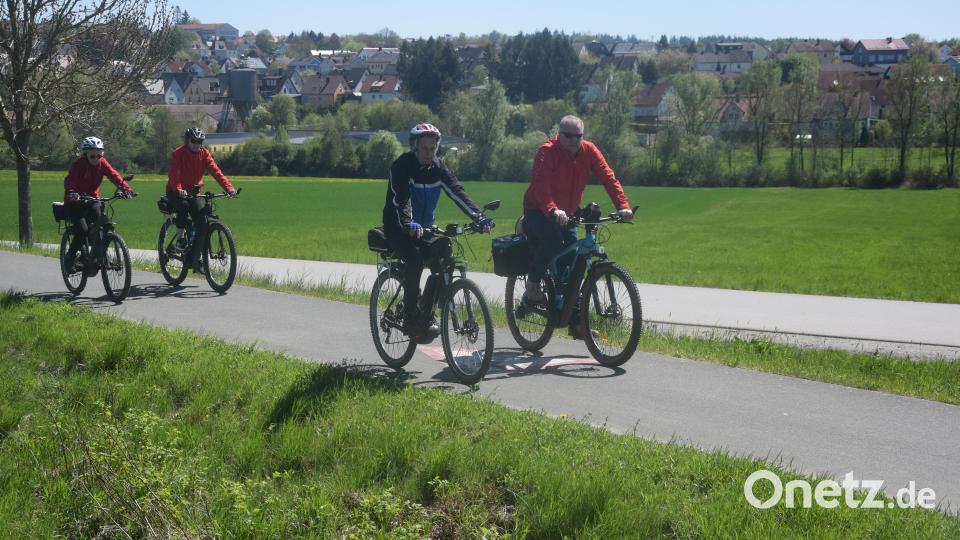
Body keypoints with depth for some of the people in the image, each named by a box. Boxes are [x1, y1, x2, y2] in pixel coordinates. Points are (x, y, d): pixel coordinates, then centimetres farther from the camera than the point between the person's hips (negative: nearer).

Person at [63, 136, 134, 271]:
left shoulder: (102, 163, -6)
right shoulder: (78, 164, -18)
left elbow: (114, 175, -20)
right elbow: (69, 180, -33)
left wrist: (125, 188, -38)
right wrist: (71, 193, -55)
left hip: (92, 199, 4)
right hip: (75, 201, -4)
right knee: (82, 230, -19)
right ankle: (70, 258, 1)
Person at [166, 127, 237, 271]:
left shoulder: (204, 153, -5)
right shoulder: (178, 153, -16)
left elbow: (215, 171, -15)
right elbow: (173, 174, -30)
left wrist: (229, 187, -31)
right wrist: (179, 190, -50)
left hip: (192, 191, 4)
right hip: (175, 192, -4)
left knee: (202, 222, -10)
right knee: (183, 205, -37)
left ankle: (194, 259, 0)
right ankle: (181, 238, -18)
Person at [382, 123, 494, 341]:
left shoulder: (438, 167, 0)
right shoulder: (402, 166, -15)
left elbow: (458, 193, -10)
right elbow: (401, 198, -31)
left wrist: (480, 218, -24)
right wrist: (408, 224, -50)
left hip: (425, 229, 5)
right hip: (398, 230, -5)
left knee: (443, 262, -17)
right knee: (414, 259, -31)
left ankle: (426, 315, -3)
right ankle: (409, 318, -19)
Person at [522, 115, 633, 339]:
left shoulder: (589, 151, -7)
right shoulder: (547, 151, -21)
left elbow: (608, 178, -14)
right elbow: (541, 185, -35)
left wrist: (623, 206, -29)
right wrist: (553, 211, -53)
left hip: (567, 215, 5)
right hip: (538, 212, -5)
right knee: (552, 239, -35)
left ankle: (576, 322, 4)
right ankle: (533, 284, -13)